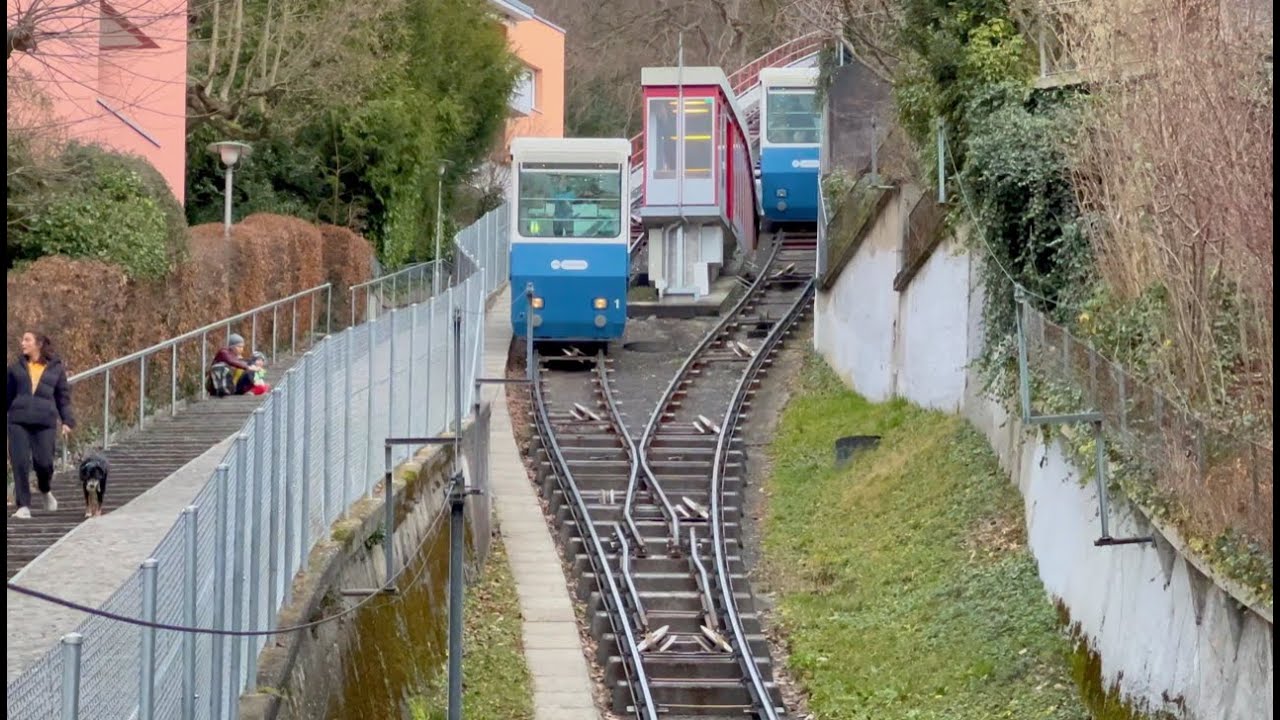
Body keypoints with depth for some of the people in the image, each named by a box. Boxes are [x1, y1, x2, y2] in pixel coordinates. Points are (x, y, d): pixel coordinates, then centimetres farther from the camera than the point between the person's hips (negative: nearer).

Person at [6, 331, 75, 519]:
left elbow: (63, 396, 9)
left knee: (43, 461, -5)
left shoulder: (56, 368, 8)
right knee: (20, 463, -7)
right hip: (18, 421, 1)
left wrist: (67, 420, 0)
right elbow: (9, 394, 17)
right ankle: (23, 506, -1)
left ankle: (46, 491, 28)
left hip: (45, 421, -1)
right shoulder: (16, 367, 12)